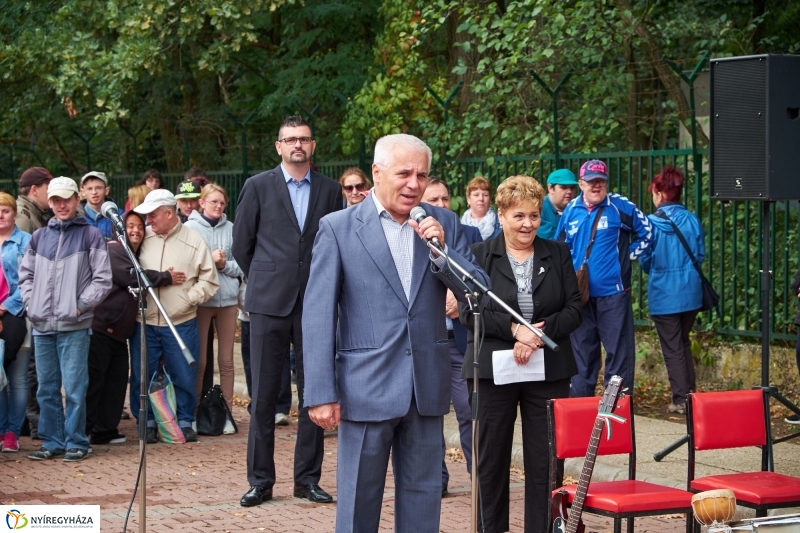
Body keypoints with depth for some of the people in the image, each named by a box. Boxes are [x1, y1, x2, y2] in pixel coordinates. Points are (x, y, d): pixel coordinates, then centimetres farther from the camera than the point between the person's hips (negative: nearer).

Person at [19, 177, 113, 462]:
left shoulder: (91, 235, 0)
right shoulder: (39, 236, 13)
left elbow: (102, 278, -3)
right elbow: (25, 273, 19)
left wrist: (81, 304, -9)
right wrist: (31, 302, 6)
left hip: (74, 326, -5)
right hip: (42, 325, 5)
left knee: (74, 388, -5)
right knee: (47, 388, 9)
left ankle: (76, 442, 3)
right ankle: (52, 441, 17)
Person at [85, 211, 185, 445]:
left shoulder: (135, 256, 22)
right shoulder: (114, 250, -8)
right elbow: (130, 277, -20)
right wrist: (166, 277, -13)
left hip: (119, 331, 9)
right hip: (100, 328, -9)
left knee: (116, 381, 8)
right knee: (93, 381, -7)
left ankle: (105, 430, 14)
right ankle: (83, 431, -4)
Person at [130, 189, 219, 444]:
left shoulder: (193, 241, 0)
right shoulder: (143, 238, 5)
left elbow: (209, 280, 2)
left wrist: (189, 298, -10)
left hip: (181, 324, -2)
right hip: (144, 323, 2)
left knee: (184, 377, 4)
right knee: (142, 377, 5)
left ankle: (185, 421, 18)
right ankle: (147, 422, 18)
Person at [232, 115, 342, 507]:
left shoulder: (330, 190, 8)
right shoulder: (258, 187, 3)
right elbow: (241, 244, 8)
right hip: (270, 305, -2)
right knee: (263, 396, 0)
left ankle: (308, 478, 13)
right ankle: (260, 481, 7)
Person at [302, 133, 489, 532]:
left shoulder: (443, 224, 6)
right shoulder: (338, 228, -4)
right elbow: (318, 316, -6)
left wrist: (441, 251, -14)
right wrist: (321, 393, -11)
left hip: (426, 386, 4)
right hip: (366, 389, -3)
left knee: (423, 498, 11)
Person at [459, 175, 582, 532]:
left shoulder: (558, 254, 9)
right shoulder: (479, 255, 3)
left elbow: (574, 310, 4)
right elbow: (469, 312, -5)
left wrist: (539, 334, -13)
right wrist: (514, 329, -17)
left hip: (548, 370, 1)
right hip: (494, 369, -1)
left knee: (545, 459, 0)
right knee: (492, 458, 4)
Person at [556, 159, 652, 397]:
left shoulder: (621, 207, -4)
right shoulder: (571, 211, 8)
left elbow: (646, 233, 5)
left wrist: (628, 255, 0)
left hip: (613, 291, -4)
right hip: (579, 294, 4)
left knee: (618, 351, -2)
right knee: (582, 351, 11)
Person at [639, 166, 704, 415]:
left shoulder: (652, 223, -13)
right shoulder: (692, 220, -4)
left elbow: (644, 259, -4)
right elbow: (700, 255, 4)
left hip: (663, 294, -4)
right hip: (690, 292, 4)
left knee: (672, 348, 5)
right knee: (683, 341, 21)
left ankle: (680, 400, 5)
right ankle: (690, 392, 23)